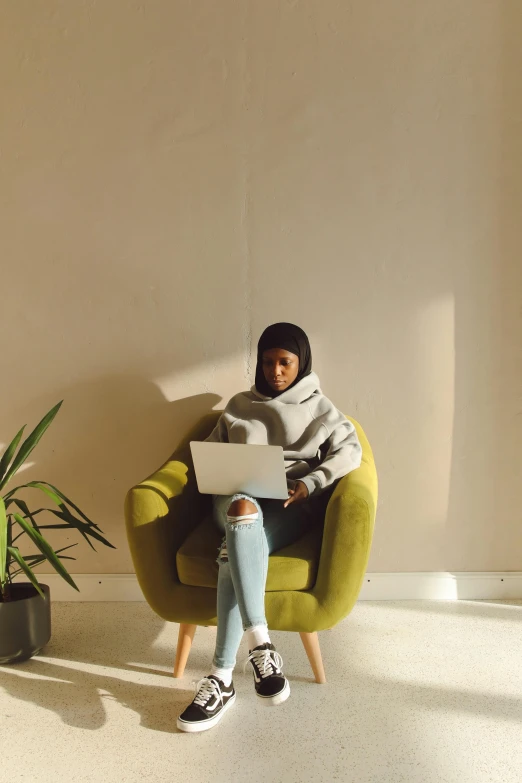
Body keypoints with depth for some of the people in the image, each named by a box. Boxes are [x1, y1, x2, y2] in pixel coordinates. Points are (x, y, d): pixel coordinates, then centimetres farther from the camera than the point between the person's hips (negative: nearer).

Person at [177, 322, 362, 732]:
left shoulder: (319, 407, 16)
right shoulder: (239, 406, 24)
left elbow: (349, 451, 2)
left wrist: (310, 484, -15)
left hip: (292, 505, -2)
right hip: (238, 498, 2)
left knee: (236, 555, -34)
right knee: (242, 511, -39)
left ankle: (222, 678, -31)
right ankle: (260, 642, -44)